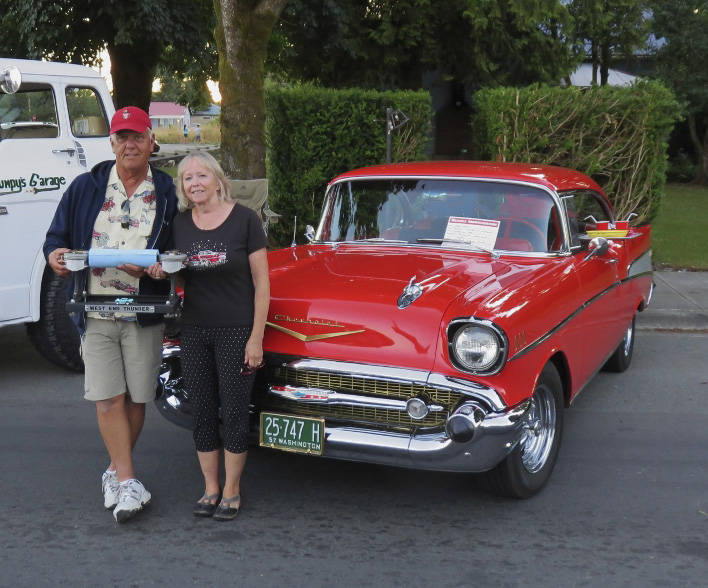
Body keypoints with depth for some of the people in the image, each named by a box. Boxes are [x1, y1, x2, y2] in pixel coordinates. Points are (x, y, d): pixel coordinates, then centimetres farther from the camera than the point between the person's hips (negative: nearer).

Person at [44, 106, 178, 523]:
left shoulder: (168, 193, 5)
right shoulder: (86, 187, 9)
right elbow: (57, 236, 12)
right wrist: (55, 254, -12)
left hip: (145, 316, 0)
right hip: (95, 312, 0)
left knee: (136, 398, 5)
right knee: (108, 398, -5)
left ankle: (116, 472, 24)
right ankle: (128, 483, 3)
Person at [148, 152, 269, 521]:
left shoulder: (244, 219, -9)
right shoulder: (180, 224, 4)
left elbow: (261, 283, -8)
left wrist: (256, 338, -12)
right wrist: (160, 272, -11)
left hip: (237, 330, -4)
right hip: (194, 330, 4)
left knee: (233, 413, 3)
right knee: (203, 413, 10)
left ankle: (231, 491, 18)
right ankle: (211, 488, 24)